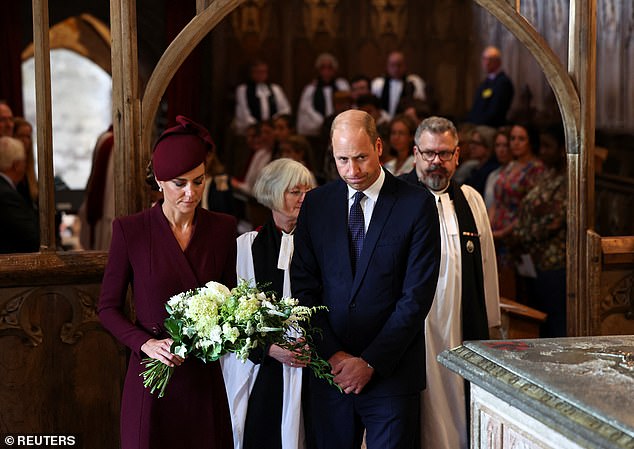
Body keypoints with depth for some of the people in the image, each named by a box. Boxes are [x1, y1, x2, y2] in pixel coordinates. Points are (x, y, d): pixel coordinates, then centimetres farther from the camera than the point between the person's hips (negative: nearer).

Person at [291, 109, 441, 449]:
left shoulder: (417, 204, -4)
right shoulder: (315, 204, 6)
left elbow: (417, 295, -8)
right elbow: (304, 287, 5)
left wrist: (370, 362, -10)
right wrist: (332, 354, -6)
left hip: (391, 372, -3)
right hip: (329, 369, 3)